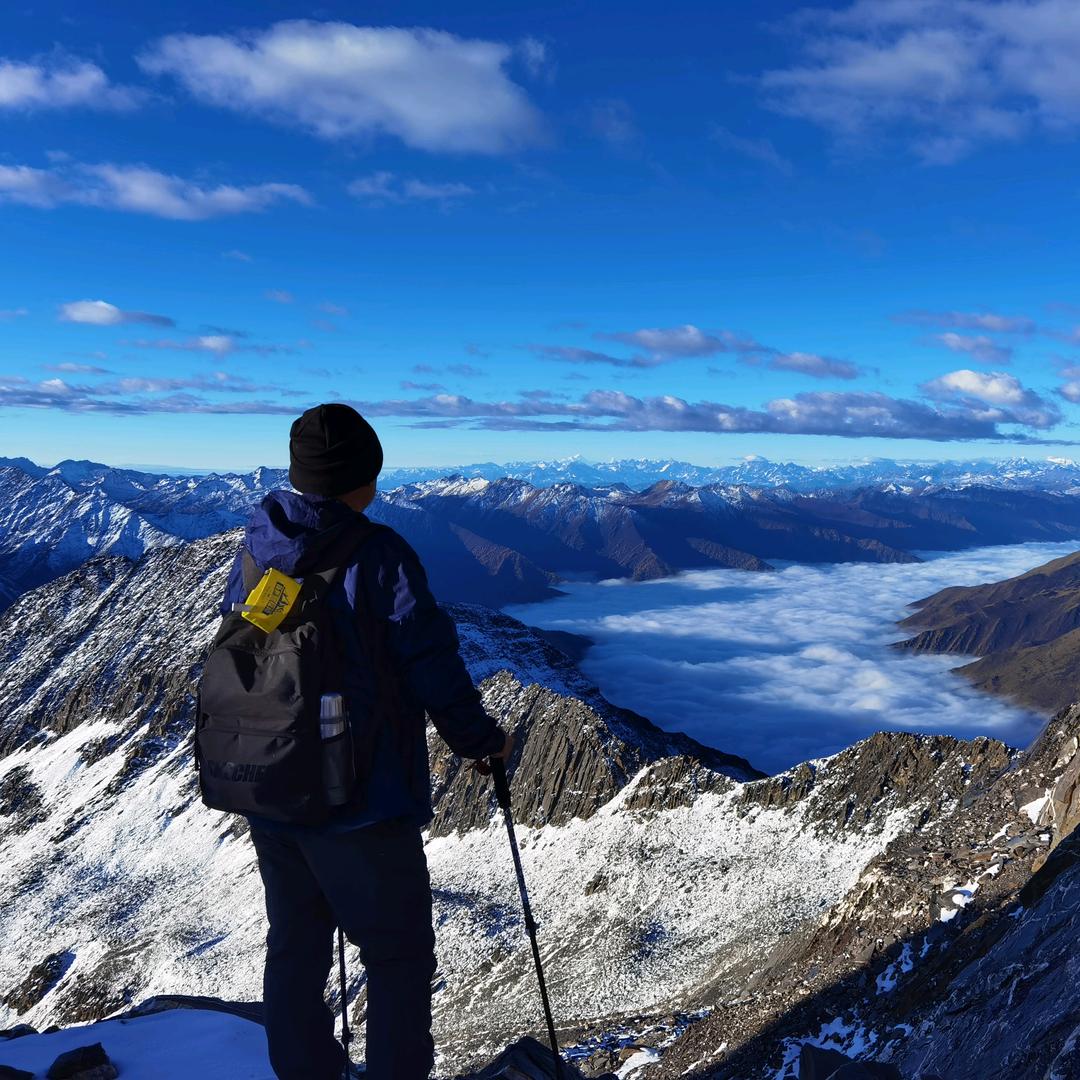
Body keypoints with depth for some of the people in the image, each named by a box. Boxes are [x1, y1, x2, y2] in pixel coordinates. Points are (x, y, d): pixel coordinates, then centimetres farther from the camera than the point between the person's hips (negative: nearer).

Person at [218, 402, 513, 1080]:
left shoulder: (253, 552, 1)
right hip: (359, 802, -7)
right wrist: (481, 740, 2)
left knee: (295, 949, 22)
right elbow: (432, 667, -15)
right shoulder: (378, 557, -19)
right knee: (399, 960, 11)